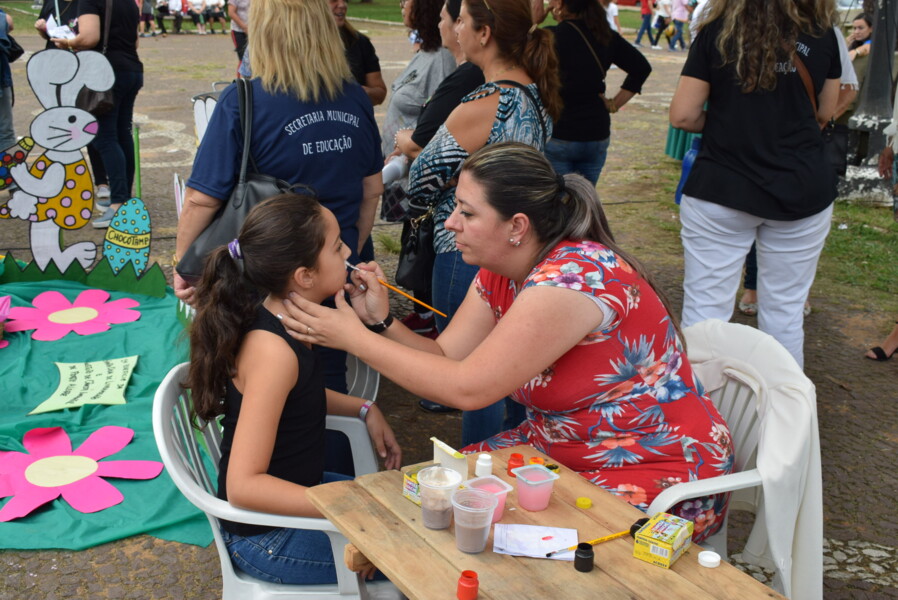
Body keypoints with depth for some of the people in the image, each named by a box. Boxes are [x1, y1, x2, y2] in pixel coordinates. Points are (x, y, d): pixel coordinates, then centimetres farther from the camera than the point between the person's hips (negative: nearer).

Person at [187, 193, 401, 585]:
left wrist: (364, 409, 3)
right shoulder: (271, 350, -30)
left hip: (293, 490, 9)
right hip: (266, 537, -9)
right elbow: (243, 485, -32)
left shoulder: (280, 315, -4)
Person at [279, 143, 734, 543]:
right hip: (562, 448, 8)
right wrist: (381, 321, -15)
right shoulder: (499, 275, 0)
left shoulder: (572, 278, -28)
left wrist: (354, 338, -22)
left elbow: (467, 388, -27)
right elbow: (447, 358, -1)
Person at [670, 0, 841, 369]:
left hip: (719, 189, -2)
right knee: (786, 309, 13)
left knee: (705, 308, 5)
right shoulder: (823, 35, 1)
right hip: (802, 191, 2)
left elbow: (682, 116, -7)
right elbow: (824, 114, 11)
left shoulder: (717, 33, -5)